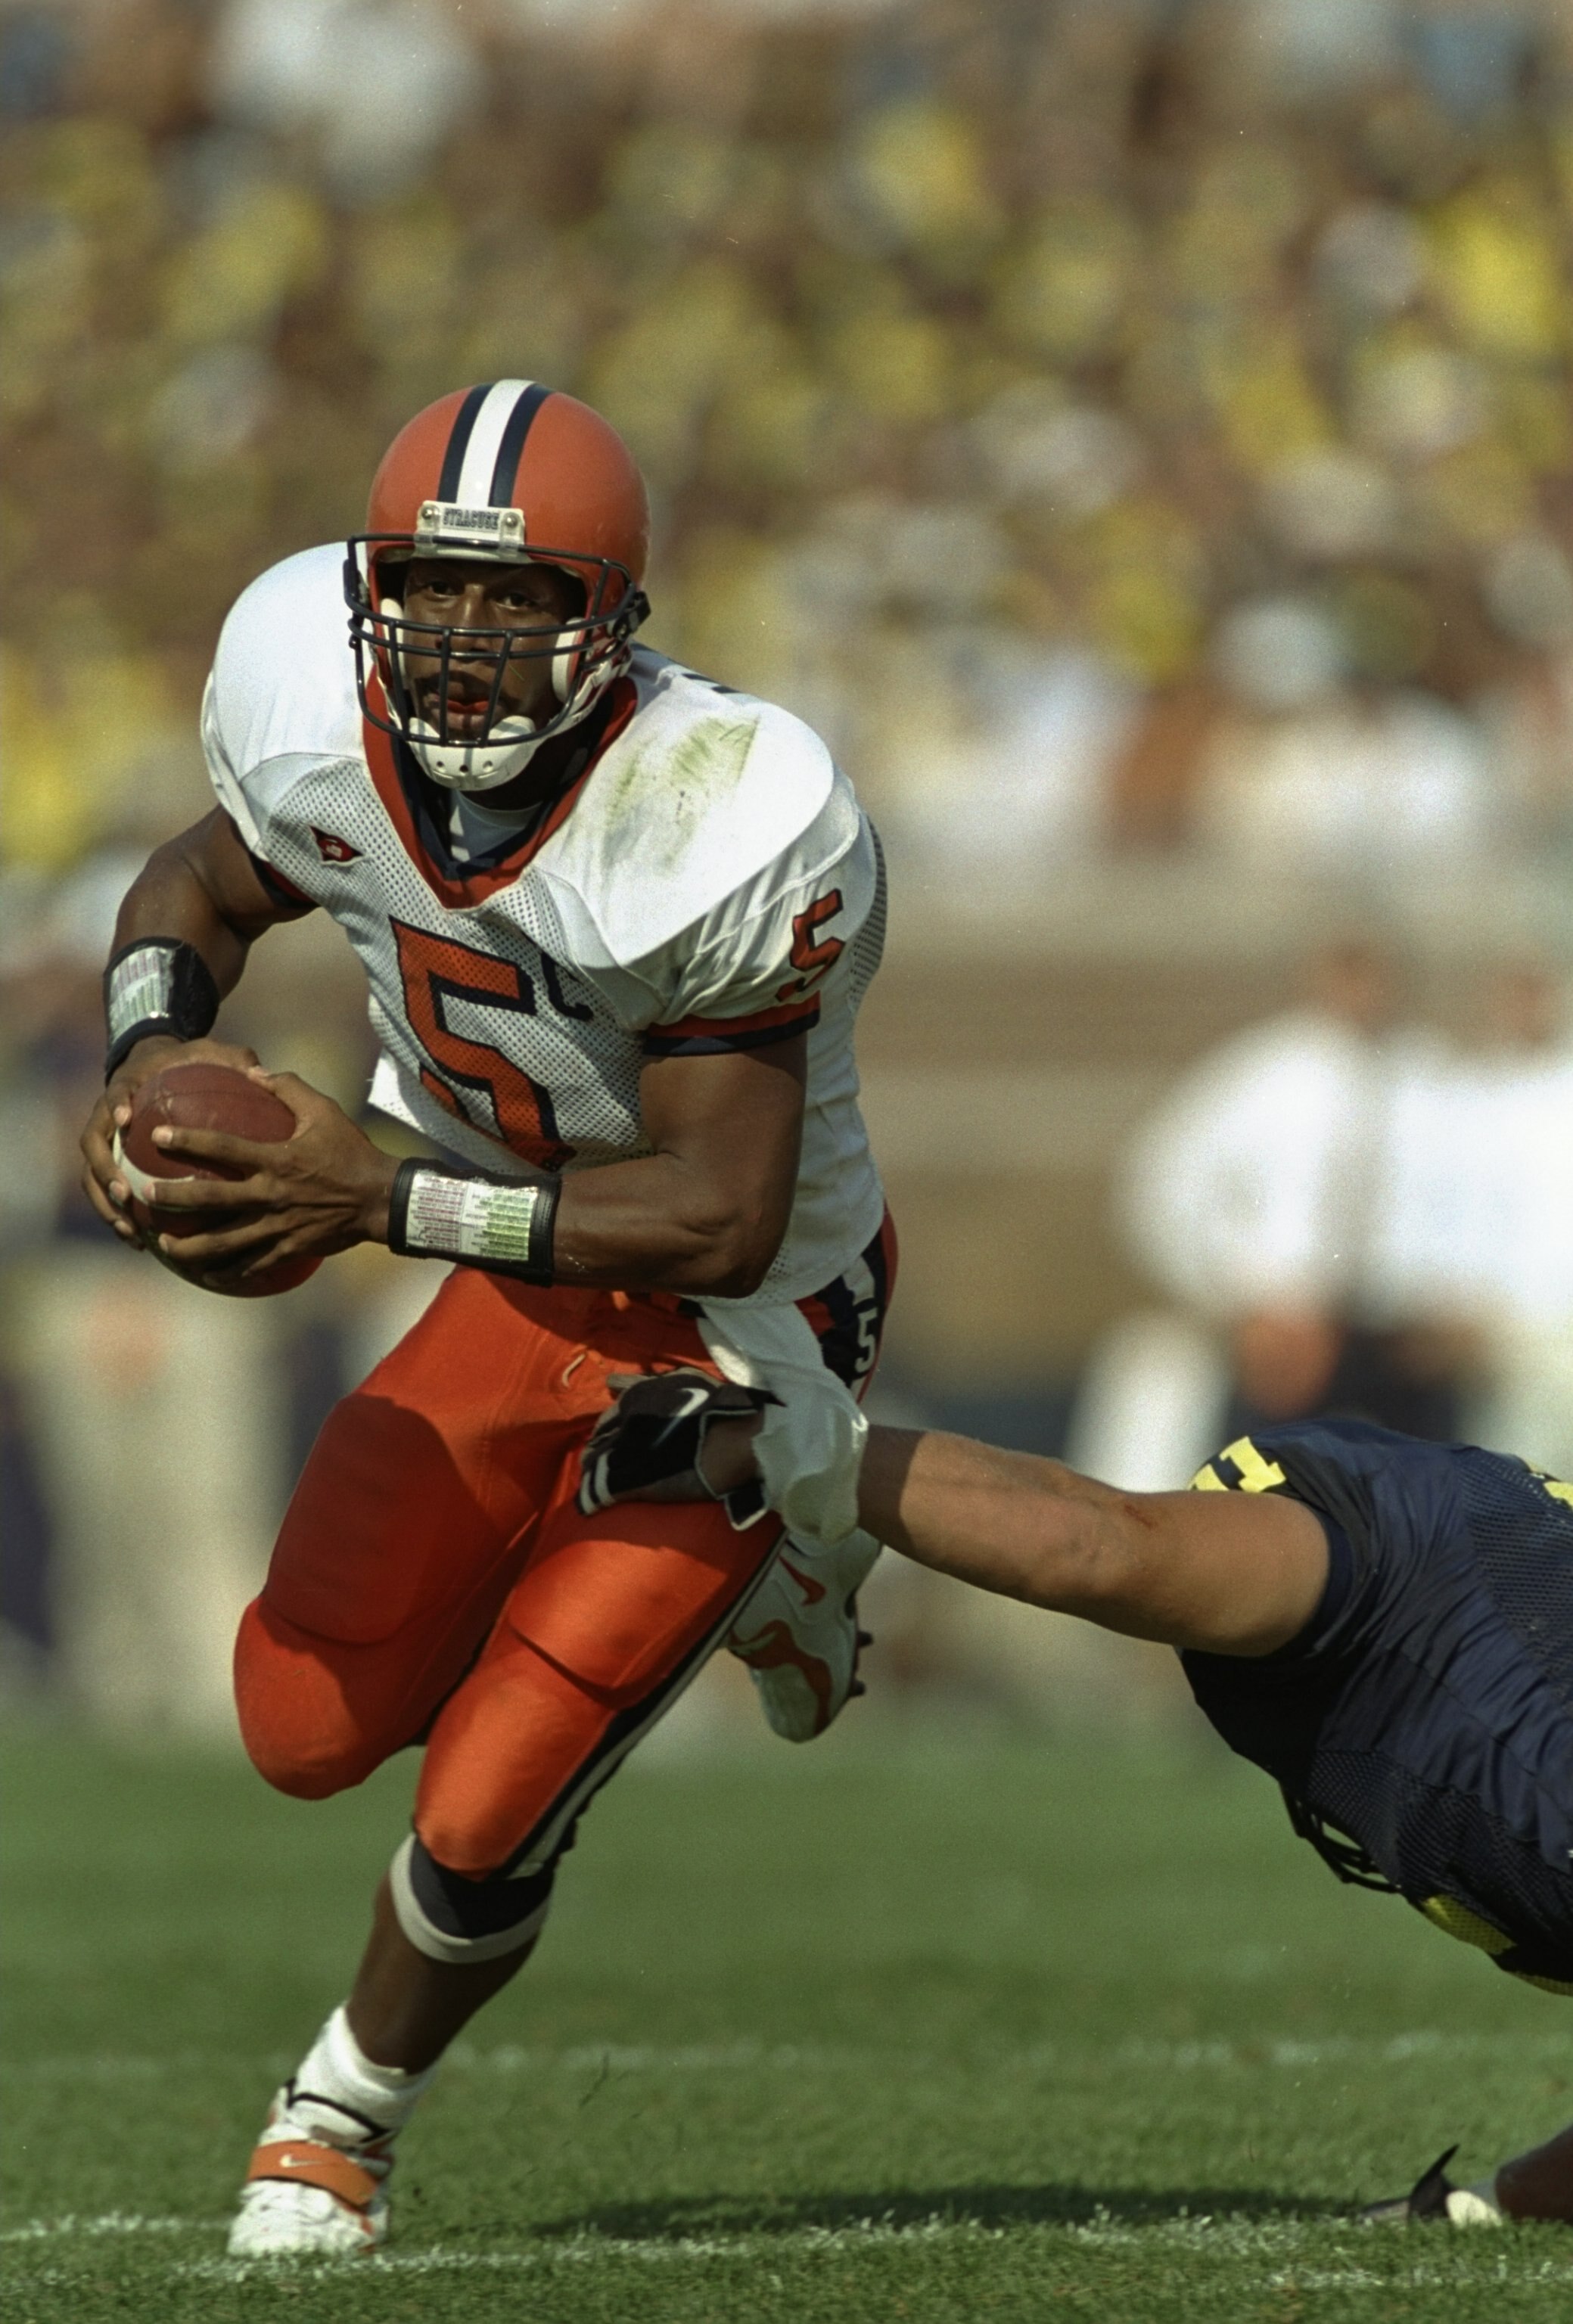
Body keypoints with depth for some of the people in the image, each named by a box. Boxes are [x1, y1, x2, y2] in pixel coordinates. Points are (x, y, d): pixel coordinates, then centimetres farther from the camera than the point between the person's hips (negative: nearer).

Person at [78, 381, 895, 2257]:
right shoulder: (317, 716, -19)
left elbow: (718, 1220, -31)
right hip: (526, 1279, 6)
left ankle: (347, 2110, 27)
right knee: (311, 1732, 1)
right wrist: (149, 1054, -17)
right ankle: (716, 1580, 26)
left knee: (483, 1818, -6)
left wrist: (381, 1202, -36)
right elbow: (202, 888, 5)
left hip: (740, 1329, -6)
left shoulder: (721, 833, -35)